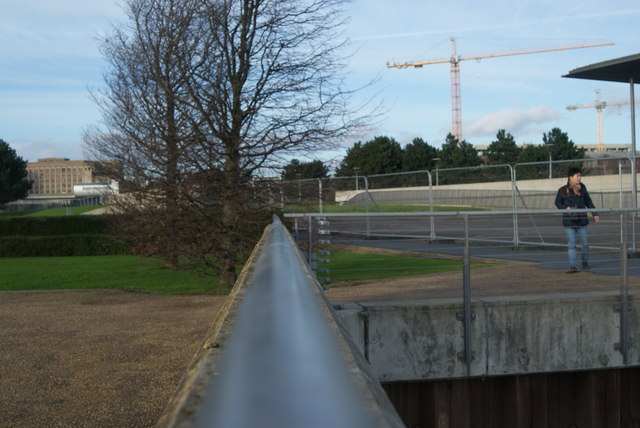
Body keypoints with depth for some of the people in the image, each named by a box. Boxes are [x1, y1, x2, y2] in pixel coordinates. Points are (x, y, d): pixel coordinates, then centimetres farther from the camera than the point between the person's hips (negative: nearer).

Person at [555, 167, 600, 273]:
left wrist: (595, 214, 7)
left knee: (585, 243, 8)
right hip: (569, 221, -3)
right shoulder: (563, 190, -5)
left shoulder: (582, 188, 4)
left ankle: (585, 261, 30)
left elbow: (588, 202, 12)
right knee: (571, 245, -3)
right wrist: (565, 208, -16)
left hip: (582, 220, 3)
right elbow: (558, 202, 3)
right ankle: (573, 266, -1)